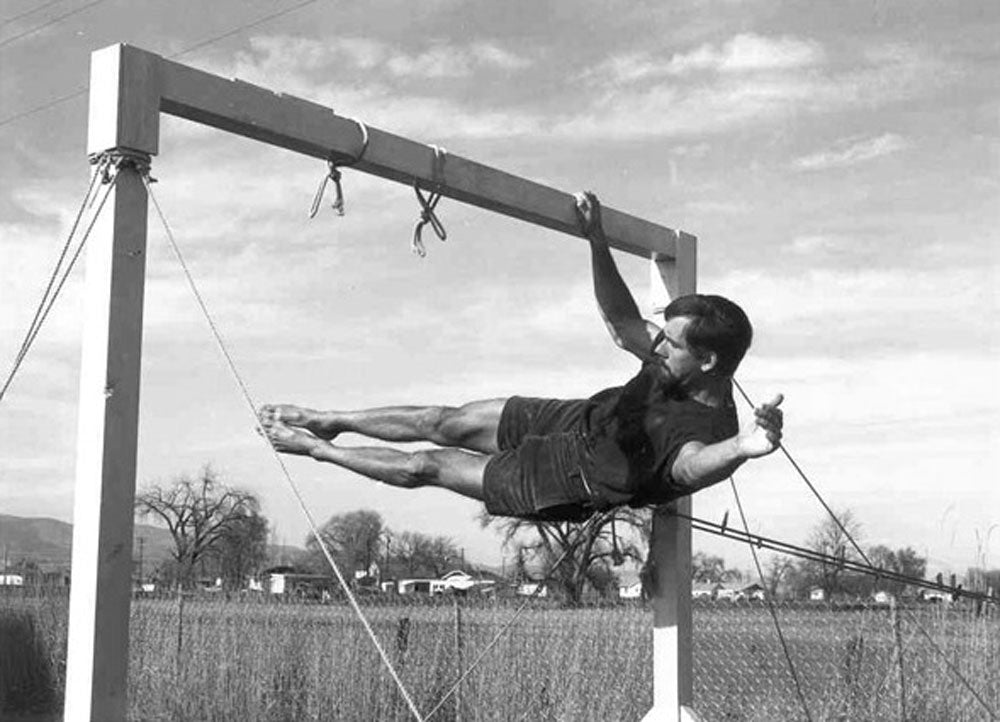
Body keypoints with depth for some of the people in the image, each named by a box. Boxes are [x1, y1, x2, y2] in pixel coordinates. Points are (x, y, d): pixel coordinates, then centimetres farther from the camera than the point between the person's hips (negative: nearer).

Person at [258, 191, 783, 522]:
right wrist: (597, 242, -6)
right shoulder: (676, 366, -13)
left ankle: (319, 450, 26)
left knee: (427, 465, 3)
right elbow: (623, 324, 3)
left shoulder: (708, 428, -36)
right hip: (576, 419, 6)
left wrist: (741, 448, -85)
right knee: (445, 423, 13)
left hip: (571, 483, -6)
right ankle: (332, 423, 35)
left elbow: (694, 463, -61)